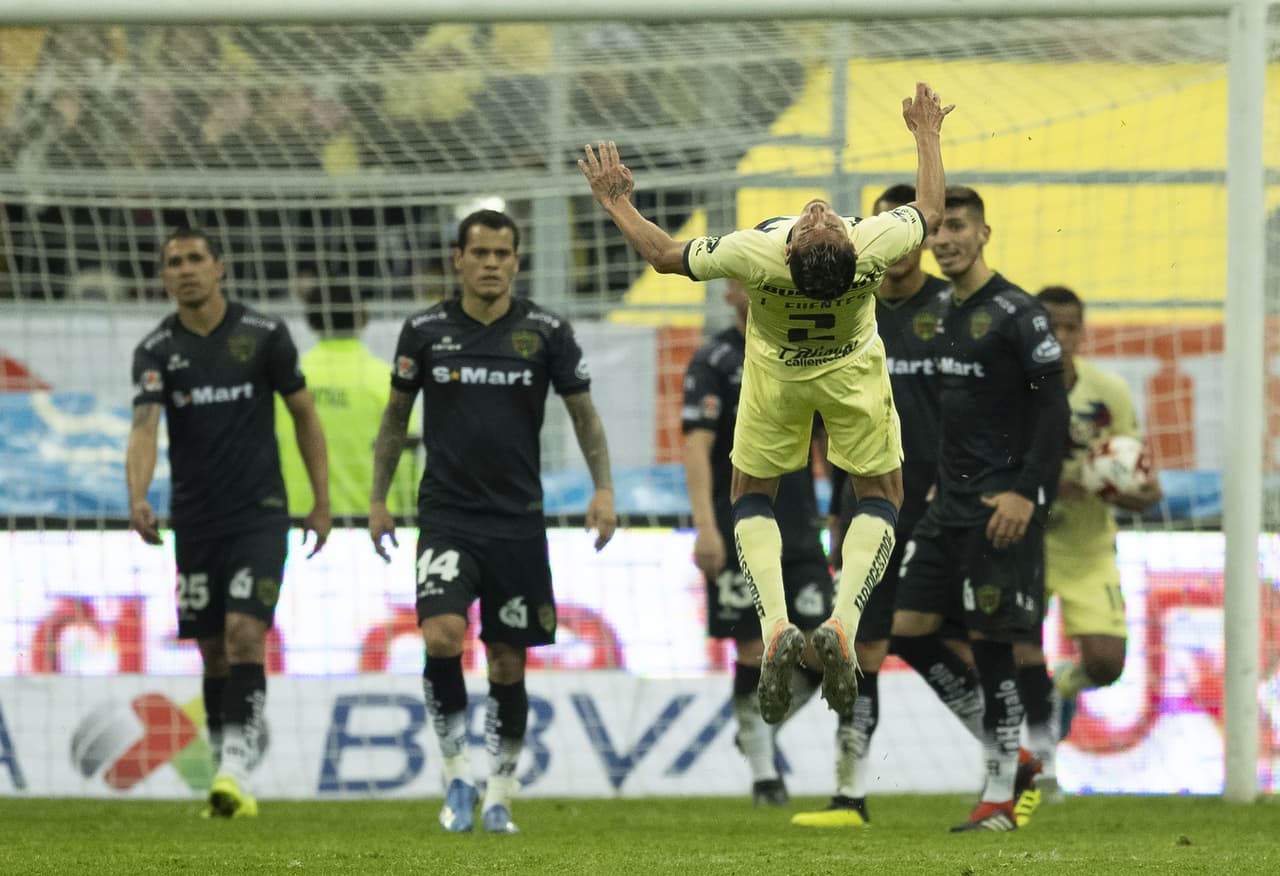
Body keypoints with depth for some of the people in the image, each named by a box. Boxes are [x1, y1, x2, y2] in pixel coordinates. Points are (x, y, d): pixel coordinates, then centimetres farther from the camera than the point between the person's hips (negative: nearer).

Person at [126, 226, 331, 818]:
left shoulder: (264, 335, -3)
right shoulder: (155, 351, -2)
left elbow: (304, 414, 6)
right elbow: (144, 429, -16)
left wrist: (321, 503, 4)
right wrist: (137, 499, -34)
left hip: (260, 514, -2)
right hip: (194, 520, 2)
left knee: (244, 635, -18)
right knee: (213, 652, 7)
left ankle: (236, 771, -23)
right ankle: (226, 785, 16)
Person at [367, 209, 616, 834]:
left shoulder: (546, 332, 0)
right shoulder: (425, 331, 1)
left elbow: (583, 413, 9)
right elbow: (396, 414, 12)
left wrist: (603, 488, -2)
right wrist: (377, 498, 10)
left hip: (517, 521, 1)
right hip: (446, 518, -1)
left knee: (507, 663, 4)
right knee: (442, 636, -22)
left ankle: (499, 795, 19)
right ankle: (457, 775, -5)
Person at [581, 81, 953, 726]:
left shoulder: (753, 254, -39)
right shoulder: (877, 245, -37)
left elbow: (662, 254, -18)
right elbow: (930, 208, -11)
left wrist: (616, 202, -5)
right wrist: (928, 135, 4)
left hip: (775, 370, 0)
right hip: (854, 368, 0)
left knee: (752, 497, 18)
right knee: (880, 496, 16)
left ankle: (775, 625, -6)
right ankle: (843, 622, -9)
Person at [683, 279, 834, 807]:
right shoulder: (713, 363, -3)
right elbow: (697, 449, -10)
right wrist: (706, 528, -20)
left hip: (800, 532, 4)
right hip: (739, 538, -4)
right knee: (756, 655, -4)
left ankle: (764, 731, 23)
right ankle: (762, 771, 9)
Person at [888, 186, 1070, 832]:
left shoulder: (1017, 314, -10)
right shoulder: (946, 316, 14)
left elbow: (1052, 408, -14)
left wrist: (1026, 492, -20)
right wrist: (942, 482, 15)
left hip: (1001, 507, -8)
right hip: (949, 505, 8)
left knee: (990, 641, -8)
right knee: (909, 630, 4)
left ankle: (1000, 798, -1)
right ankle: (1004, 751, 15)